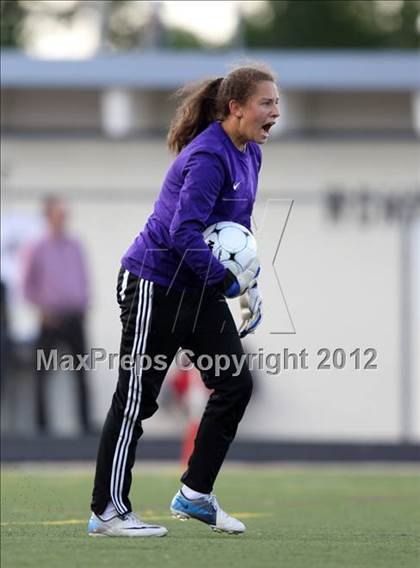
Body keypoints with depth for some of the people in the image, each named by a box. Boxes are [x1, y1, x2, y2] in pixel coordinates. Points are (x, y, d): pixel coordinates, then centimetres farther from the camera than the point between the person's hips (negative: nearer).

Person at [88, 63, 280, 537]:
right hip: (156, 286, -9)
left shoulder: (248, 153, 7)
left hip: (200, 290, 9)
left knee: (235, 383, 4)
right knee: (136, 399, -4)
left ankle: (195, 494, 14)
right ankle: (107, 512, 3)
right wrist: (230, 281, -24)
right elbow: (184, 233, -29)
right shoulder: (208, 157, -23)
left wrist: (250, 278, 8)